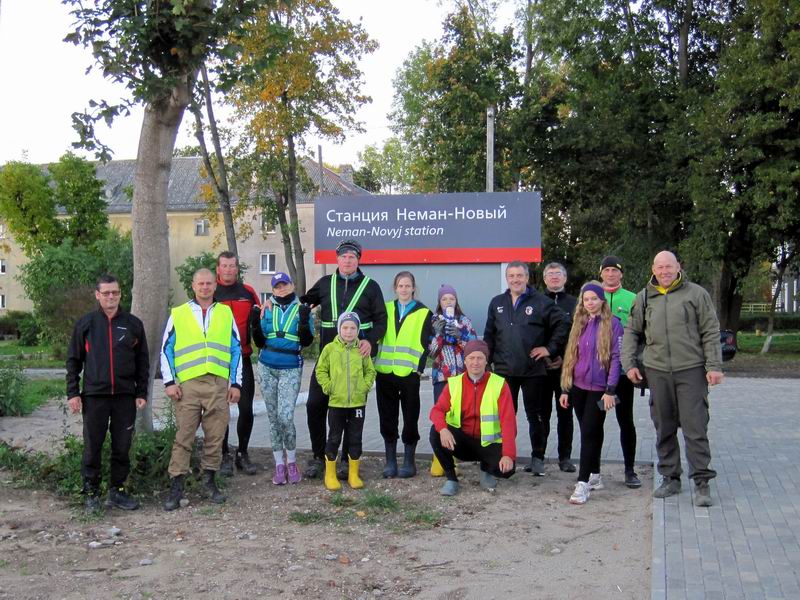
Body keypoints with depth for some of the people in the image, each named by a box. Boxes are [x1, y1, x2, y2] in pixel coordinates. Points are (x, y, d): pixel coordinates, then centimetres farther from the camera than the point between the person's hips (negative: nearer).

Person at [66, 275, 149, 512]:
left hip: (126, 396, 1)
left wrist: (142, 392, 5)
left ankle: (117, 491, 18)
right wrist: (72, 392, -1)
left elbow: (142, 361, 10)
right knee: (92, 447, 4)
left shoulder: (133, 324, 7)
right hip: (94, 396, -1)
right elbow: (73, 360, 6)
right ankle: (91, 492, 16)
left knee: (122, 447, 6)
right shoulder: (86, 323, 4)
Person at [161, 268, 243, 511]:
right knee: (183, 438, -2)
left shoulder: (226, 313, 13)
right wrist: (169, 382, -3)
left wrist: (236, 383, 5)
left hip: (219, 384, 2)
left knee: (215, 437, 5)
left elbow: (236, 350, 13)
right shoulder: (178, 314, 9)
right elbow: (166, 350, 7)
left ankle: (209, 481, 19)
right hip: (187, 384, -1)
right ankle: (176, 487, 3)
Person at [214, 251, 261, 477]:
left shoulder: (248, 292, 7)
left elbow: (259, 321, 18)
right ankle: (225, 456, 14)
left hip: (243, 359, 2)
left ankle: (243, 454, 18)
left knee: (246, 408, 4)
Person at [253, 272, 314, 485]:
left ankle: (291, 462, 4)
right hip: (267, 368, 3)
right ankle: (279, 465, 14)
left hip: (291, 369, -3)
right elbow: (260, 342, 8)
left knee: (285, 417, -14)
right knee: (273, 417, 6)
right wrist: (256, 324, -7)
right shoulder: (267, 309, 9)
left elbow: (306, 342, -5)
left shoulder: (301, 309, 1)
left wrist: (304, 321, -19)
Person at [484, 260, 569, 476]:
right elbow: (489, 335, 15)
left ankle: (538, 457, 17)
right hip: (504, 370, 3)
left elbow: (563, 323, -3)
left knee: (536, 415, 5)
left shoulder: (541, 302, -2)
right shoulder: (497, 303, 11)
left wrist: (550, 348, -6)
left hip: (534, 370, -3)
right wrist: (487, 361, 10)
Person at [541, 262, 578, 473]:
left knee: (565, 413, 5)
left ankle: (565, 457, 12)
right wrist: (543, 357, -8)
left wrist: (565, 358, -9)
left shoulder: (574, 304, 7)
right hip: (541, 367, 0)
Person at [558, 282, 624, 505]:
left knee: (589, 433, -9)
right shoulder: (579, 324, 12)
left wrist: (610, 390, -15)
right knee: (589, 432, 13)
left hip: (599, 388, -5)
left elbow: (616, 358, -9)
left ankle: (583, 483, -9)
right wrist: (565, 388, 12)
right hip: (579, 387, 6)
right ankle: (595, 476, 25)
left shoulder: (612, 324, -6)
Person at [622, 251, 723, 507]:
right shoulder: (644, 297, 11)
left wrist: (714, 366, -5)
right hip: (657, 371, 4)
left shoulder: (696, 294, 2)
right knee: (664, 429, 10)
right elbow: (631, 332, 16)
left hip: (691, 370, -3)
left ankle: (702, 483, 2)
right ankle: (670, 478, 21)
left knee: (695, 428, -5)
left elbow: (711, 333, 1)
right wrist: (629, 363, 7)